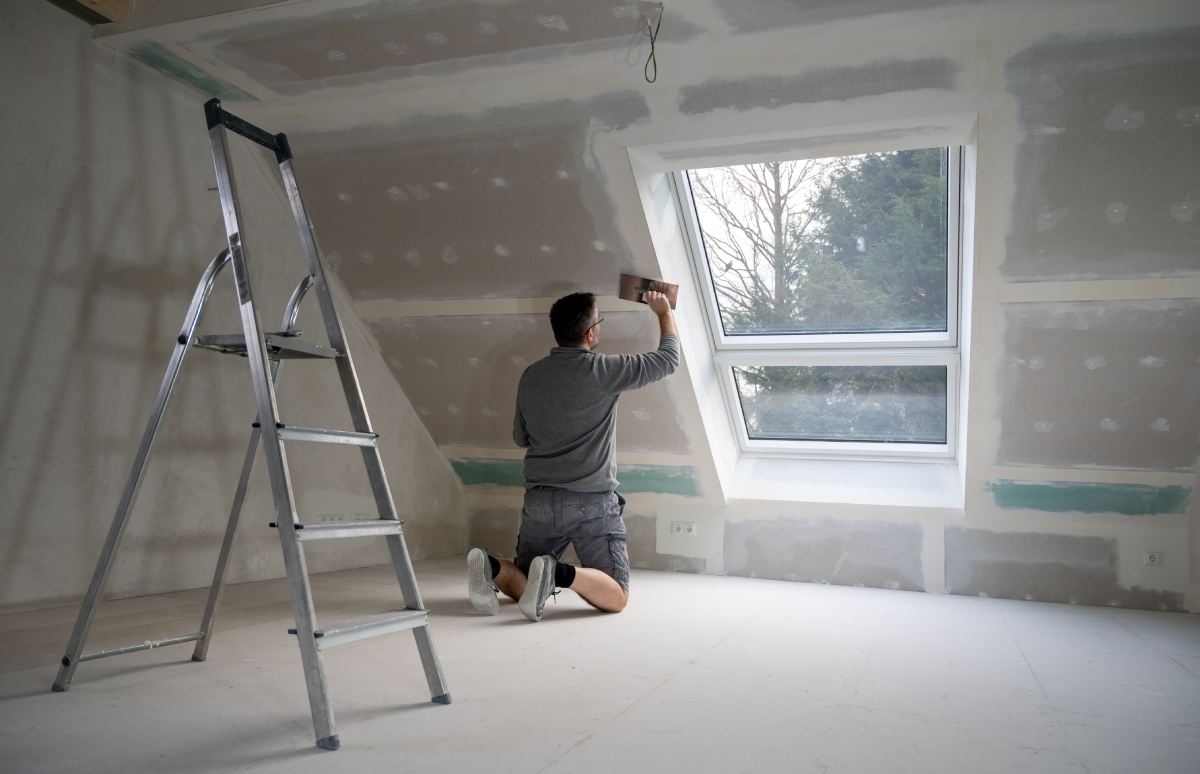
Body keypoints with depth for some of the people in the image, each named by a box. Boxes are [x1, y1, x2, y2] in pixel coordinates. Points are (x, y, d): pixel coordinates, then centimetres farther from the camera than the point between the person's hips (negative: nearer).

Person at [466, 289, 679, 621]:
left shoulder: (531, 376, 6)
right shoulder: (601, 370, -10)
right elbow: (668, 359, 2)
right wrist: (665, 313, 18)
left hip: (539, 500, 5)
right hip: (591, 502, -5)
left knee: (525, 587, 20)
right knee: (615, 598, 1)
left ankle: (492, 567, -13)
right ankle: (561, 573, -26)